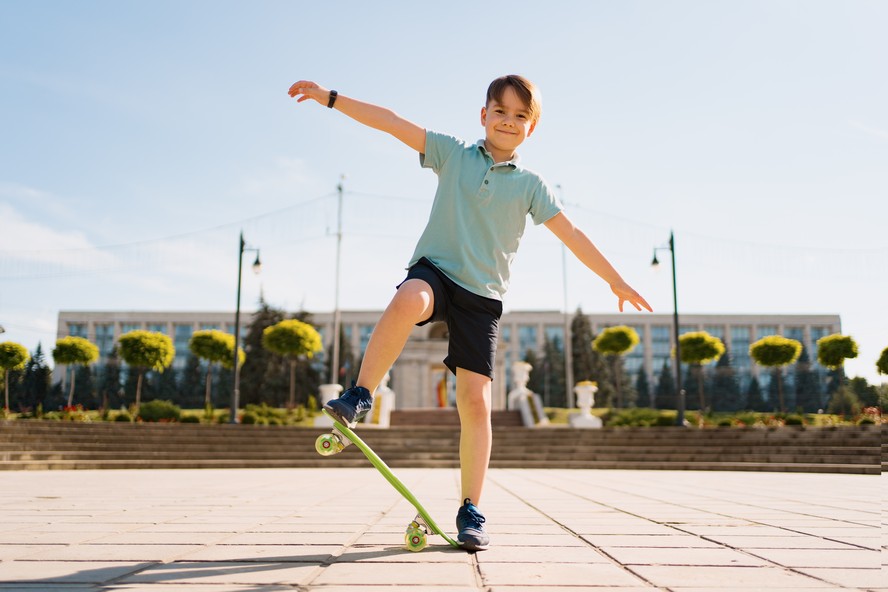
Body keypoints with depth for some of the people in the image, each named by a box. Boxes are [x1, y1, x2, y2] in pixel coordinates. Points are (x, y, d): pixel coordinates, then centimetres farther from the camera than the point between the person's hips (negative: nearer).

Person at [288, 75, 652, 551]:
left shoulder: (530, 185, 9)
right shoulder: (453, 154, 8)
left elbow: (571, 234, 9)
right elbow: (393, 123, 1)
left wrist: (615, 281, 8)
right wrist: (330, 98, -4)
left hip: (482, 296, 1)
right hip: (434, 270, -1)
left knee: (475, 401, -6)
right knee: (408, 300, -40)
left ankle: (471, 512, 7)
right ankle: (359, 396, -23)